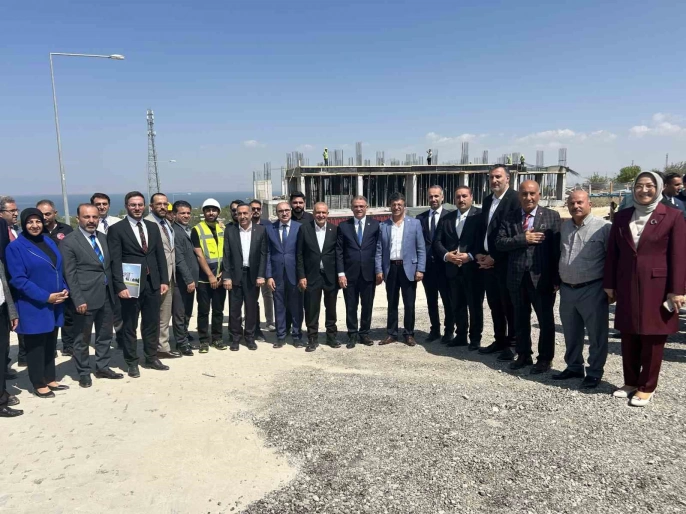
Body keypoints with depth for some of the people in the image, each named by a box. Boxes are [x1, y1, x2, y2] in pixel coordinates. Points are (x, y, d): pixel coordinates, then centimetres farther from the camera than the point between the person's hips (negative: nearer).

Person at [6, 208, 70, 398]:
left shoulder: (49, 242, 9)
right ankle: (39, 384, 18)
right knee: (35, 345, 6)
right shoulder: (15, 247, -11)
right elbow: (18, 279, -16)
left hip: (54, 304, 6)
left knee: (50, 343, 15)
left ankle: (50, 379, 27)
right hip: (33, 306, -6)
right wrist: (45, 297, -19)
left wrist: (64, 289, -3)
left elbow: (59, 268, 13)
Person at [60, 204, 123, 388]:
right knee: (82, 338, 8)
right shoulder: (69, 241, -9)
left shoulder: (103, 237, 10)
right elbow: (70, 274, -12)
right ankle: (83, 373, 23)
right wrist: (78, 300, -17)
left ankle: (103, 367, 31)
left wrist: (114, 290, 7)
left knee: (105, 335, 16)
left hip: (107, 295, 6)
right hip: (86, 297, -6)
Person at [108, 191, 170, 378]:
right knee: (130, 326, 8)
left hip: (152, 283, 5)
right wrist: (120, 286, -17)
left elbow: (160, 255, 11)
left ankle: (151, 358, 27)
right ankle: (132, 362, 21)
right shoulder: (116, 229, -4)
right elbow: (115, 261, -10)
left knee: (152, 323, 13)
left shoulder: (153, 227, 10)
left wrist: (164, 280, 5)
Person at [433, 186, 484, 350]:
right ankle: (461, 336, 26)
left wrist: (470, 256, -19)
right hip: (453, 269, 5)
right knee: (457, 305, 13)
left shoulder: (480, 215, -3)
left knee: (475, 306, 4)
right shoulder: (446, 218, 12)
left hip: (473, 268, -5)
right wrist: (446, 255, -10)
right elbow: (437, 241, 8)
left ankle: (475, 339, 16)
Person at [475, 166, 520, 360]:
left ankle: (513, 344, 13)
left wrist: (494, 257, -14)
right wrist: (479, 254, 4)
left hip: (505, 262, -7)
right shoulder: (487, 200, 15)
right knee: (494, 304, 13)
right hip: (487, 261, 7)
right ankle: (499, 341, 25)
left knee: (509, 305, 2)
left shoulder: (516, 199, -10)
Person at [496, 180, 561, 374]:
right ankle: (524, 355, 28)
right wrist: (524, 238, -17)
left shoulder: (552, 216, -2)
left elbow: (557, 248, -7)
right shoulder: (509, 218, 6)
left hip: (542, 277, -3)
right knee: (521, 319, 14)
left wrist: (557, 278, -12)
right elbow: (500, 243, -4)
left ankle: (545, 358, 21)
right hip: (517, 277, 3)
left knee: (545, 319, 8)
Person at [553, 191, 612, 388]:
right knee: (571, 333, 17)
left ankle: (594, 372, 20)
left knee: (596, 334, 6)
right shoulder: (563, 227, 9)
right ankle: (573, 367, 32)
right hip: (567, 289, 6)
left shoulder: (603, 227, -10)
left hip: (592, 290, -6)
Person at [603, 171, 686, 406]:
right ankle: (630, 382, 26)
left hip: (657, 287, -4)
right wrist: (609, 284, 6)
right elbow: (612, 252, 8)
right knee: (628, 338, 11)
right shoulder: (622, 216, 8)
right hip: (627, 287, 4)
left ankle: (647, 387, 19)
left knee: (653, 339, 6)